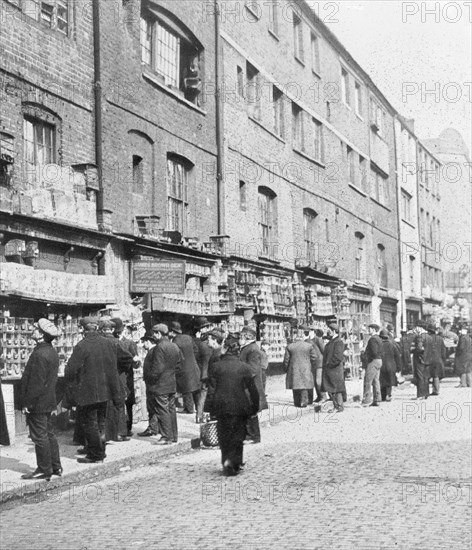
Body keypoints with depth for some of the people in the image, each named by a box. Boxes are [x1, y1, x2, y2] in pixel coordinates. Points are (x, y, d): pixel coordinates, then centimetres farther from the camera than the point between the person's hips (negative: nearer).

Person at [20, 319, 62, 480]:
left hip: (37, 402, -10)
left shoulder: (40, 354, -21)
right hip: (48, 401, 10)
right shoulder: (52, 352, 10)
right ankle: (55, 467, 22)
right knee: (48, 433, 16)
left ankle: (44, 470, 5)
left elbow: (36, 382, -23)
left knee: (39, 436, -2)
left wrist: (27, 403, -17)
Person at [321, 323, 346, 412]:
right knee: (330, 389, 11)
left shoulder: (338, 342, -13)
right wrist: (325, 366, 14)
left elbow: (338, 357, -21)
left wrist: (329, 364, -16)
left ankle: (340, 406, 1)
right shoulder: (330, 342, 18)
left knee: (337, 389, -5)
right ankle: (335, 406, 18)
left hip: (335, 369, -10)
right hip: (328, 370, 10)